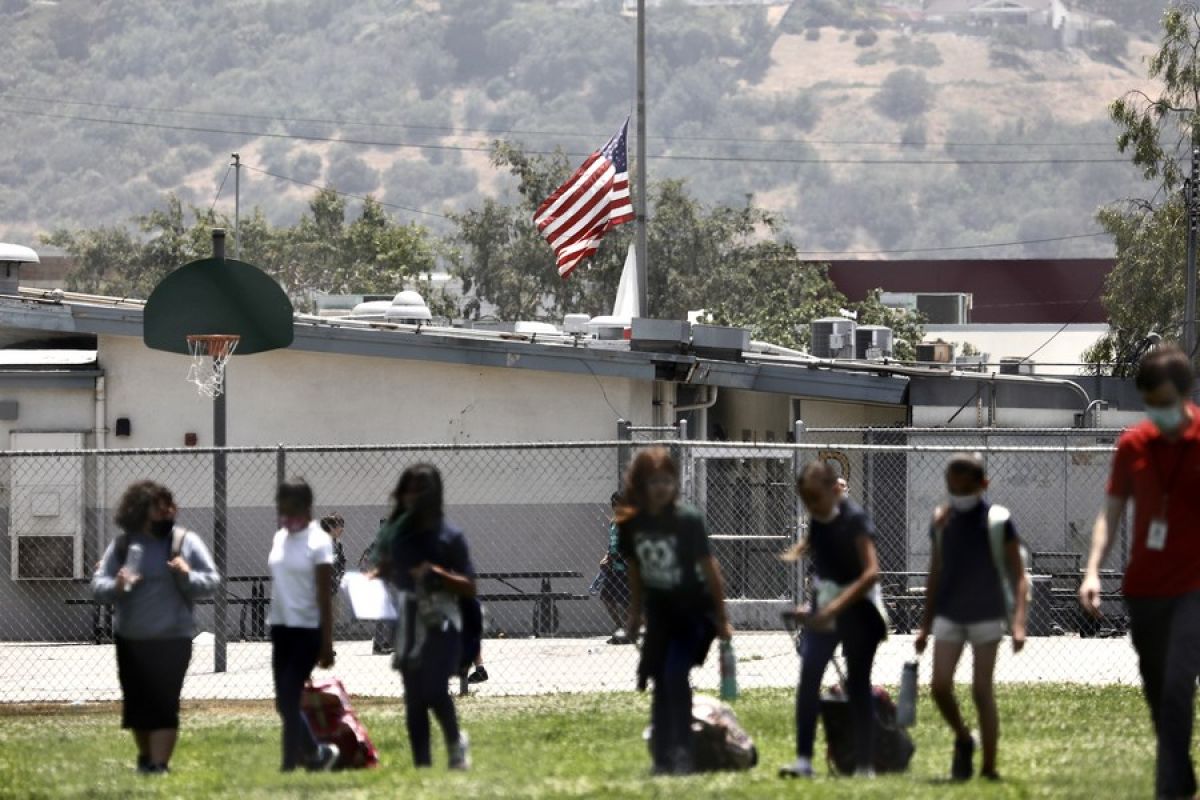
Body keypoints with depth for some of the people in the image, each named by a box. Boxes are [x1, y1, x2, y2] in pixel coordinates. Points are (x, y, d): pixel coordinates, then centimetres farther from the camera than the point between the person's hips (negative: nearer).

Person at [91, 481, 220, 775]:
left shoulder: (185, 541, -3)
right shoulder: (122, 545, 1)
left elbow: (212, 581, -4)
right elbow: (97, 586, 0)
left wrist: (188, 576, -24)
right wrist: (116, 586, -22)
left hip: (172, 640, -3)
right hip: (130, 639, 3)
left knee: (163, 705, -8)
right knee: (137, 703, 13)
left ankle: (159, 763, -7)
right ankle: (145, 756, 32)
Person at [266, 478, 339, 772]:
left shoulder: (318, 542, -9)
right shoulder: (279, 538, 10)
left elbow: (325, 596, -10)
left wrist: (327, 643, -12)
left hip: (307, 629, -7)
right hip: (281, 627, 7)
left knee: (288, 700, -11)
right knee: (286, 703, 8)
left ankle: (290, 765, -7)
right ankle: (318, 753, 24)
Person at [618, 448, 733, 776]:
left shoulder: (688, 520, -17)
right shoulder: (631, 524, -6)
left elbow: (709, 568, -11)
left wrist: (722, 618, -8)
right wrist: (635, 613, 16)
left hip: (693, 610, -4)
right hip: (659, 611, 4)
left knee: (675, 676, -18)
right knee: (661, 684, 5)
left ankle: (682, 755, -15)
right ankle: (662, 758, 12)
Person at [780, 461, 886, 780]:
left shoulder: (855, 520, -21)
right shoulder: (818, 517, 0)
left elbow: (871, 572, -31)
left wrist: (835, 608, -38)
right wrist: (795, 553, 6)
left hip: (857, 606, -6)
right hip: (824, 603, 6)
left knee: (857, 683, -1)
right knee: (808, 675, -10)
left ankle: (865, 764, 6)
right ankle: (803, 759, -13)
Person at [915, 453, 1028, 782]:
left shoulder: (997, 521, -6)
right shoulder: (942, 520, 7)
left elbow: (1018, 575, -7)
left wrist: (1018, 622, -17)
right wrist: (926, 625, 15)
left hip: (986, 615, -4)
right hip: (948, 615, 4)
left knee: (982, 690, -5)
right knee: (941, 686, -8)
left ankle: (989, 767, 2)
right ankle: (962, 739, 19)